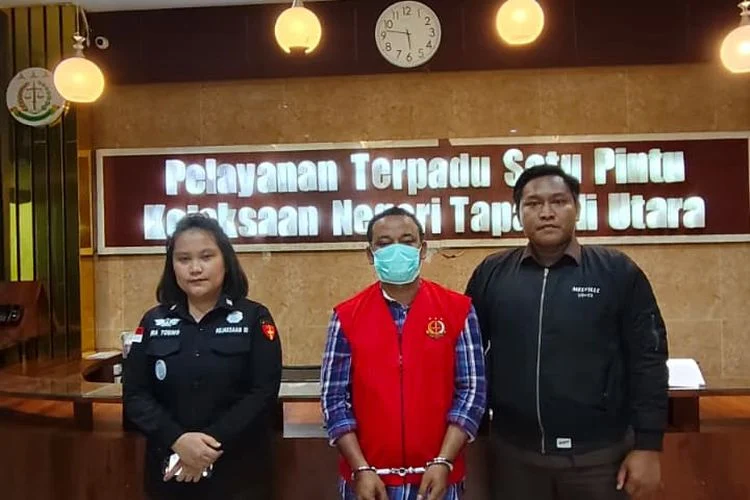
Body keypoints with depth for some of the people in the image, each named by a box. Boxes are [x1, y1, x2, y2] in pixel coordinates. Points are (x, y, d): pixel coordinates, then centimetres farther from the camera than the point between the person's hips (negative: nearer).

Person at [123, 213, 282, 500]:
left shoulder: (254, 318, -4)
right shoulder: (154, 322, 5)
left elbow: (263, 393, -11)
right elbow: (135, 395, -1)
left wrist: (212, 445, -19)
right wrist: (177, 440, -16)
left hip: (239, 473, -2)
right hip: (169, 472, 2)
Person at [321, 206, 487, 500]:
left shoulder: (458, 310, -3)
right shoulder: (346, 317, -2)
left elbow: (472, 390, -5)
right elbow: (334, 398, -4)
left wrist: (443, 462, -12)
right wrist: (361, 469, -11)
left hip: (436, 476, 0)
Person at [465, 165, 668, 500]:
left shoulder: (618, 272, -3)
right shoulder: (491, 274, 1)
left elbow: (647, 361, -3)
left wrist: (647, 445, -5)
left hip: (599, 453, -1)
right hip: (513, 452, 2)